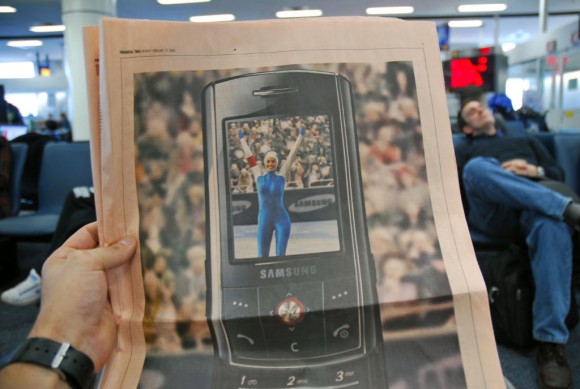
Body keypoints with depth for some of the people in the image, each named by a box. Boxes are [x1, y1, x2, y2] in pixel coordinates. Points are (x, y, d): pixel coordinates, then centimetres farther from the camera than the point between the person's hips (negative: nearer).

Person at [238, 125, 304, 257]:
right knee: (262, 256, 2)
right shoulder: (258, 176, 4)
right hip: (264, 221, 1)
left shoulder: (281, 175, 1)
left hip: (282, 220, -1)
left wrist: (300, 136, 8)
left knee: (281, 255, -2)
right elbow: (249, 155, 13)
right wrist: (242, 139, 22)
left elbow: (292, 155, 5)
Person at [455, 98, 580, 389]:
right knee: (477, 167, -35)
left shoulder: (526, 141, 39)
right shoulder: (462, 151, 31)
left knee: (554, 223, -39)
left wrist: (535, 171, 3)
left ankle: (551, 343, -40)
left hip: (536, 208, 1)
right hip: (492, 211, -1)